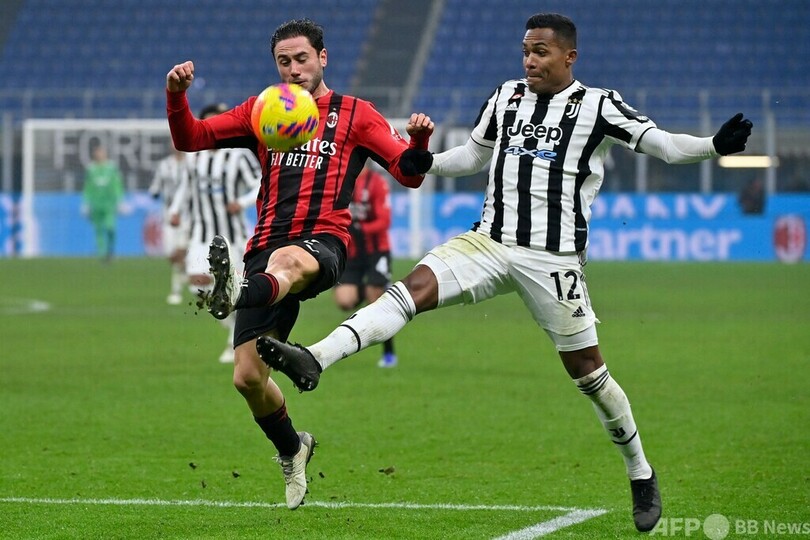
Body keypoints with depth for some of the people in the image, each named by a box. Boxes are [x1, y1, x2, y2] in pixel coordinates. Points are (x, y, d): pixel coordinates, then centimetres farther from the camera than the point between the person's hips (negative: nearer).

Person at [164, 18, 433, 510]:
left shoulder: (355, 115, 11)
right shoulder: (261, 111, 20)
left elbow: (408, 174, 3)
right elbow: (191, 139, 17)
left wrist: (418, 140, -19)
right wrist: (176, 96, -3)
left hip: (323, 243, -4)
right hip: (267, 246, 4)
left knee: (287, 261, -43)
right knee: (248, 377, -3)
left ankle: (237, 295, -77)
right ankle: (292, 449, 25)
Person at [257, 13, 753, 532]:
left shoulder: (597, 105, -3)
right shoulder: (506, 96, 11)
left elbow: (663, 144, -7)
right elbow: (474, 154, 24)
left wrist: (717, 145, -24)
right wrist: (427, 162, 6)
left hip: (554, 258, -4)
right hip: (491, 242, 4)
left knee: (587, 369, 1)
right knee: (416, 286, -19)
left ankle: (642, 475, 19)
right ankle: (315, 360, -33)